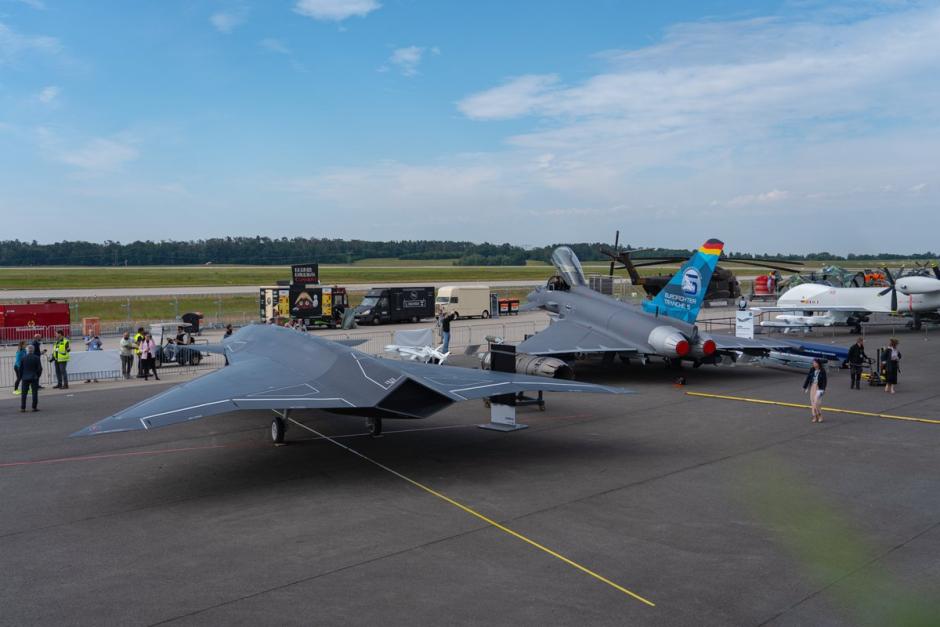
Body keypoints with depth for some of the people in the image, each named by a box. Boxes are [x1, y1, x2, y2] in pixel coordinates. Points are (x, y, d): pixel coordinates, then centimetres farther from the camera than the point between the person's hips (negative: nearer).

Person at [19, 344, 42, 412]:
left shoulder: (23, 358, -3)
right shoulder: (37, 358, -6)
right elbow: (40, 368, -6)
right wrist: (38, 376, 7)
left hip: (25, 378, 1)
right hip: (34, 378, -1)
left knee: (24, 393, 6)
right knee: (35, 393, 3)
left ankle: (22, 407, 5)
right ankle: (34, 407, 0)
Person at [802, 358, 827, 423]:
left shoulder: (822, 372, -7)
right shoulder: (811, 370, 3)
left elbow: (824, 381, -7)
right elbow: (808, 378, 7)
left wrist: (823, 390, -15)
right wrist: (804, 387, 8)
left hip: (819, 388, -4)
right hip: (812, 387, 4)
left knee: (817, 402, -13)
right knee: (812, 402, 3)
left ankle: (819, 415, 3)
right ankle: (815, 416, 10)